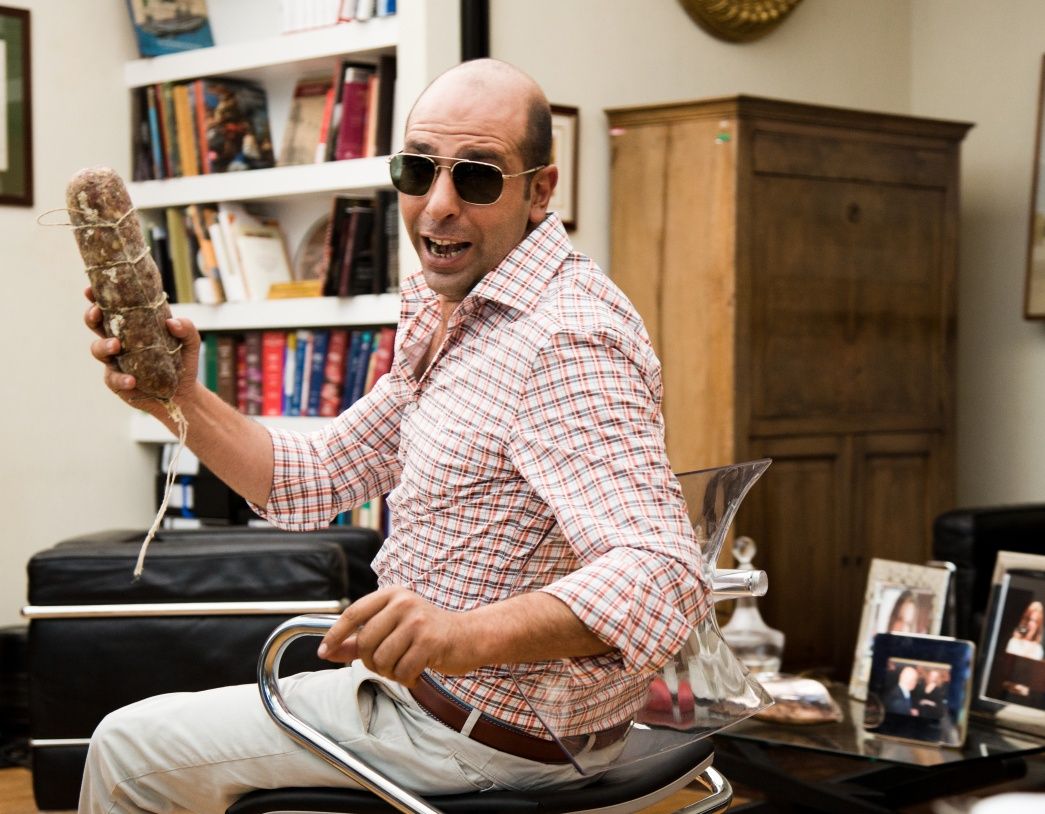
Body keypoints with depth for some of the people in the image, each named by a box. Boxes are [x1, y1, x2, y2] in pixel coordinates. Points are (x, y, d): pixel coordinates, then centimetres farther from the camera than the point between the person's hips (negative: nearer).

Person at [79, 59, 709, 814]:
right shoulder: (445, 318, 7)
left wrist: (468, 634, -52)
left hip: (489, 742, -9)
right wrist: (179, 401, -4)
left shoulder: (567, 339, -26)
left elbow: (665, 577, -37)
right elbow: (318, 477, 12)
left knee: (132, 749, 1)